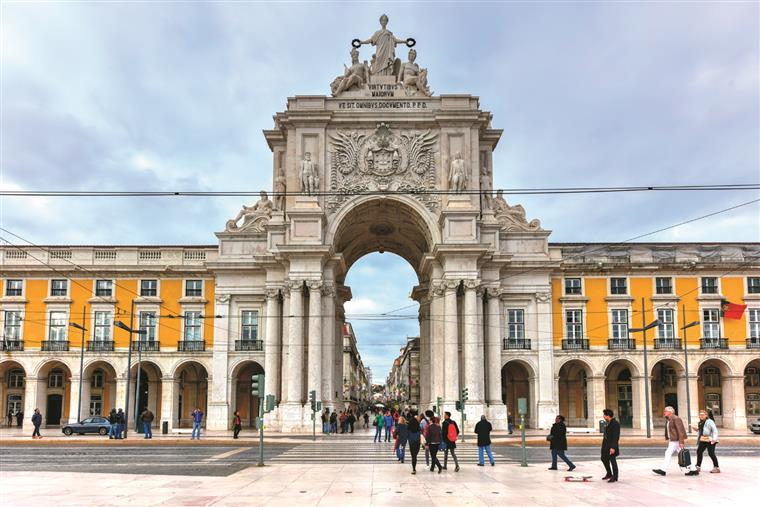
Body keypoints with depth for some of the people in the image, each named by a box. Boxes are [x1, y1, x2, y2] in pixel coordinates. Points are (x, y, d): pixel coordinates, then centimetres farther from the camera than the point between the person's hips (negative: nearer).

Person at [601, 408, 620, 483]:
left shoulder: (615, 423, -18)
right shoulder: (608, 423, 9)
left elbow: (616, 436, -21)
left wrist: (613, 447, -24)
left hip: (611, 445, -10)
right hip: (606, 443, 10)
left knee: (612, 460, -1)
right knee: (604, 458, 16)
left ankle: (615, 477, 12)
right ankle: (609, 474, 32)